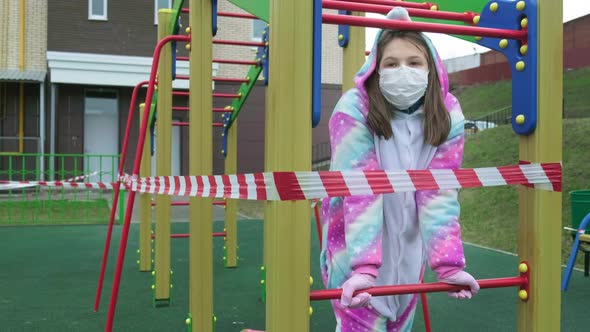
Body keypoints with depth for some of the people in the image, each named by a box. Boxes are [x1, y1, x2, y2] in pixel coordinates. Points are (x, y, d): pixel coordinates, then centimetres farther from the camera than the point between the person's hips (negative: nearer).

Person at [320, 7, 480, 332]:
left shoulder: (448, 113, -12)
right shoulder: (353, 109, -22)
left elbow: (440, 192, -15)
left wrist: (449, 264, -24)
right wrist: (364, 267, -36)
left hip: (408, 240, 4)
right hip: (356, 239, -3)